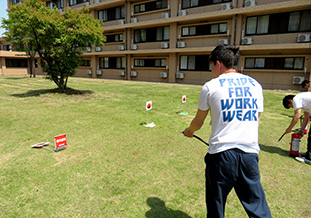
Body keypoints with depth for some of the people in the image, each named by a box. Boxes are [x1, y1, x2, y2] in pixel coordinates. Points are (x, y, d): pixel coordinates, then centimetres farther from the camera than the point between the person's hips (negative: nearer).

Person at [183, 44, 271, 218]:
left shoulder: (210, 86, -2)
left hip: (221, 153, -3)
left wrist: (189, 131, 29)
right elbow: (256, 121, 16)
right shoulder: (255, 85, 10)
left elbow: (198, 122, 8)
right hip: (250, 153, 4)